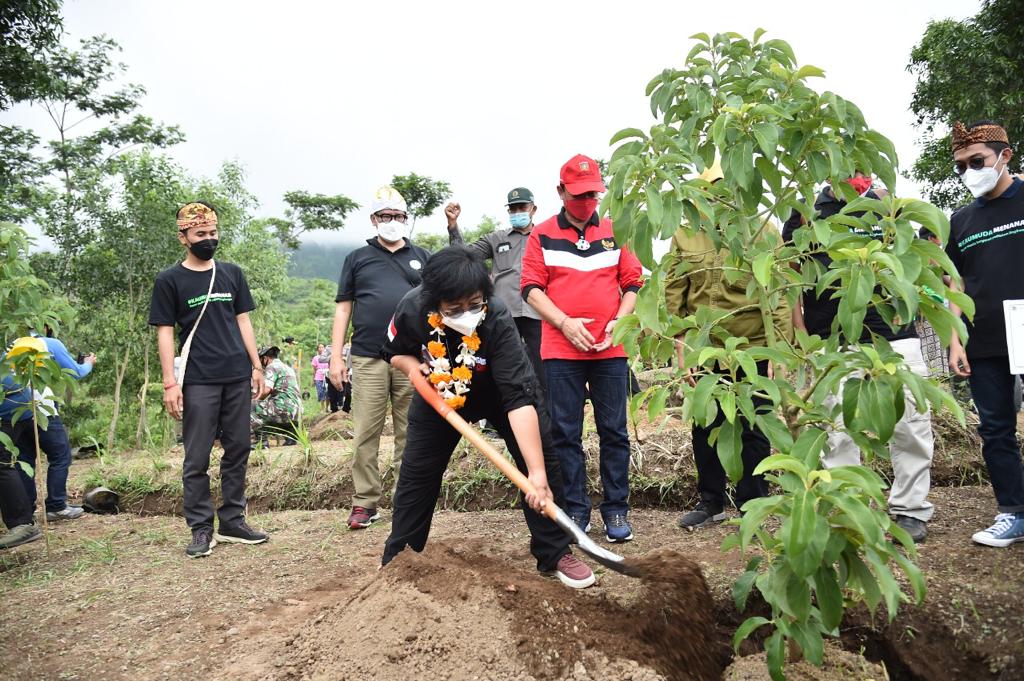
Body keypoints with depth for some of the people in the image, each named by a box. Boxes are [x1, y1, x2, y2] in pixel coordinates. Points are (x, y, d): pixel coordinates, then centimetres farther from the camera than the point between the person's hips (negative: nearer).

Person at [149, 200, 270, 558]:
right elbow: (165, 332, -1)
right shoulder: (169, 280, 2)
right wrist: (170, 383, -8)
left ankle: (232, 521, 16)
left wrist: (257, 367, 8)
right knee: (197, 458, 0)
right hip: (198, 381, -3)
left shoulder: (231, 273, 12)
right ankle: (201, 528, 9)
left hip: (238, 377, 4)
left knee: (238, 450, 6)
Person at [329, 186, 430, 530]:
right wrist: (336, 356, 3)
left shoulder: (422, 257, 14)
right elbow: (343, 308, 11)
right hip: (368, 359, 0)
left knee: (409, 433, 5)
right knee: (365, 434, -2)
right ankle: (365, 502, 6)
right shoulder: (357, 258, 13)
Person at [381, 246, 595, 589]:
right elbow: (393, 351, -6)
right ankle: (396, 559, 20)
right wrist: (413, 366, -30)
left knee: (542, 459, -14)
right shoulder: (413, 309, -31)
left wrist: (538, 474, -51)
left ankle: (554, 555, 0)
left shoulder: (498, 320, -40)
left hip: (500, 392, -2)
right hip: (438, 394, 2)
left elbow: (518, 398, -46)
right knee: (416, 472, 2)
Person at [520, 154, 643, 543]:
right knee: (565, 433, 3)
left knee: (614, 431, 4)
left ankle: (616, 510, 14)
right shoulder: (542, 235, 6)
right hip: (560, 350, -1)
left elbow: (633, 284, 11)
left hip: (610, 349, 1)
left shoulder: (615, 232, 11)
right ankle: (575, 510, 14)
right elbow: (531, 288, 1)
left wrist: (619, 321, -6)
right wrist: (565, 323, -11)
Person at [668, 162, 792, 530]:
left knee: (752, 432, 6)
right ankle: (711, 501, 30)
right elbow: (674, 296, 2)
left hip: (753, 351, -2)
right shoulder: (685, 236, 1)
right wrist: (681, 347, -2)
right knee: (705, 428, 13)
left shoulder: (765, 233, -5)